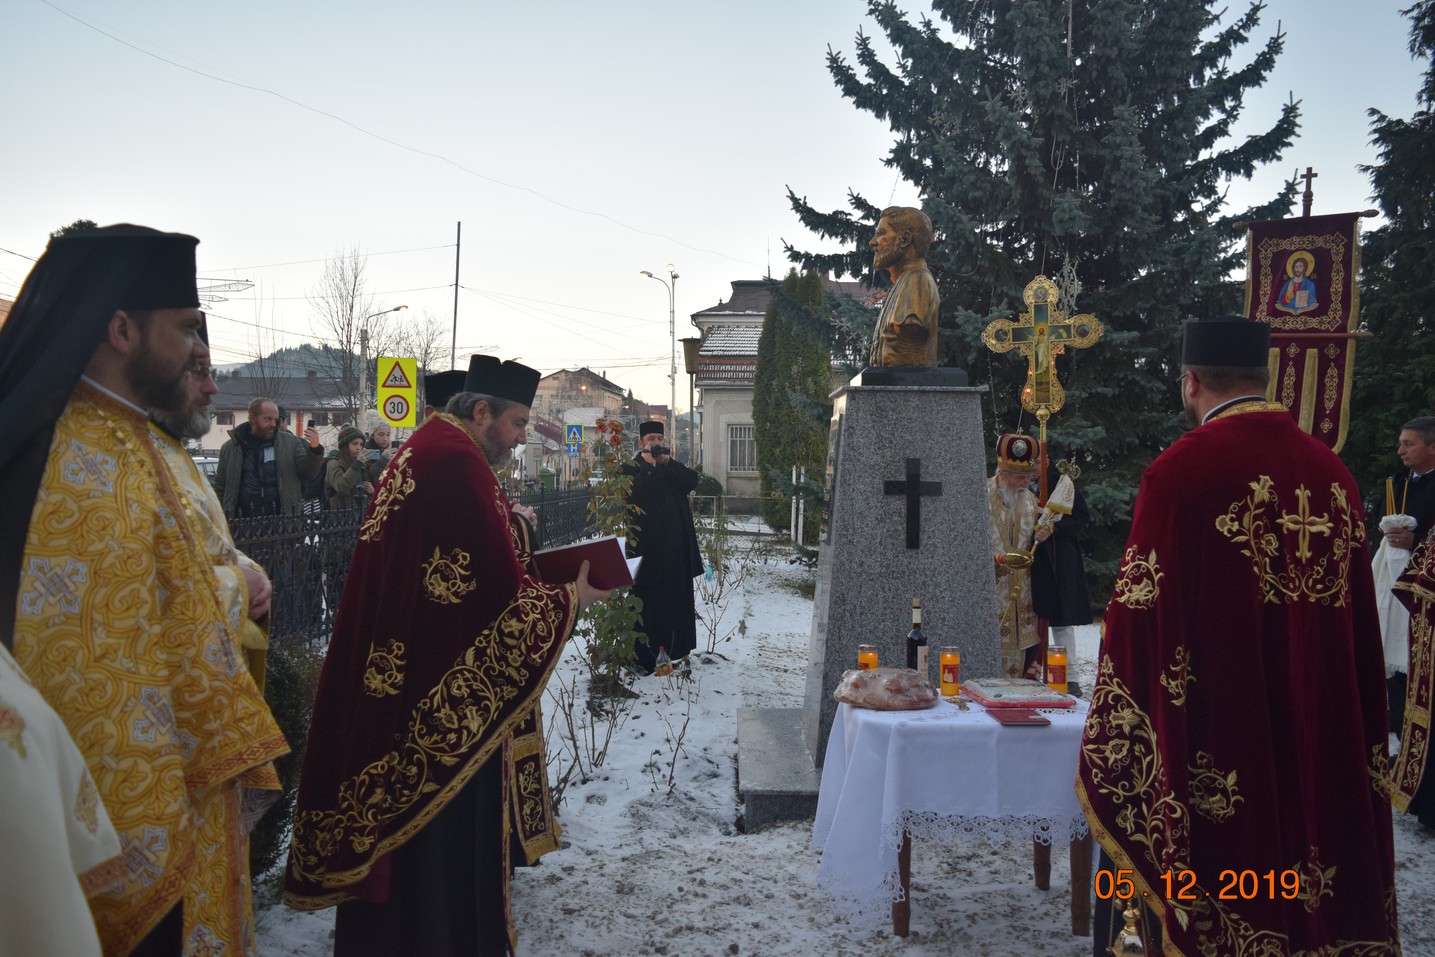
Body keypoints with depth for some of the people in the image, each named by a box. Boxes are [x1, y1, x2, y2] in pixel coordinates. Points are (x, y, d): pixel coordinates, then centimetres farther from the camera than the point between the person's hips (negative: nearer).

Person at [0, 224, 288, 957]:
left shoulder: (121, 445, 8)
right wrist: (145, 840, -19)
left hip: (173, 785, 9)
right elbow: (87, 671, -24)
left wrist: (236, 753, 16)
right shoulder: (87, 468, -21)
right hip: (139, 819, -9)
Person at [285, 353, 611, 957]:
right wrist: (570, 599, -6)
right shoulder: (457, 460, -19)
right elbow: (495, 589, -21)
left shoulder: (424, 449, 13)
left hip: (401, 678, 10)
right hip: (445, 693, -10)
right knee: (444, 818, 3)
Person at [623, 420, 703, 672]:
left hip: (676, 544, 5)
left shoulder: (672, 466, 18)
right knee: (647, 601, -4)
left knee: (677, 597, 8)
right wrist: (650, 465, -16)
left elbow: (692, 481, -1)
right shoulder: (632, 467, 3)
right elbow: (634, 493, -17)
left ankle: (675, 648, 18)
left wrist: (668, 462, -11)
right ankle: (643, 657, 1)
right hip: (646, 545, -5)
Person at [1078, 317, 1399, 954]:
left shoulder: (1179, 471, -17)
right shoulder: (1332, 472, 2)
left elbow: (1141, 610, -16)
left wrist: (1112, 738, -4)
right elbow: (1358, 621, 9)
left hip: (1209, 741, -6)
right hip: (1322, 741, 6)